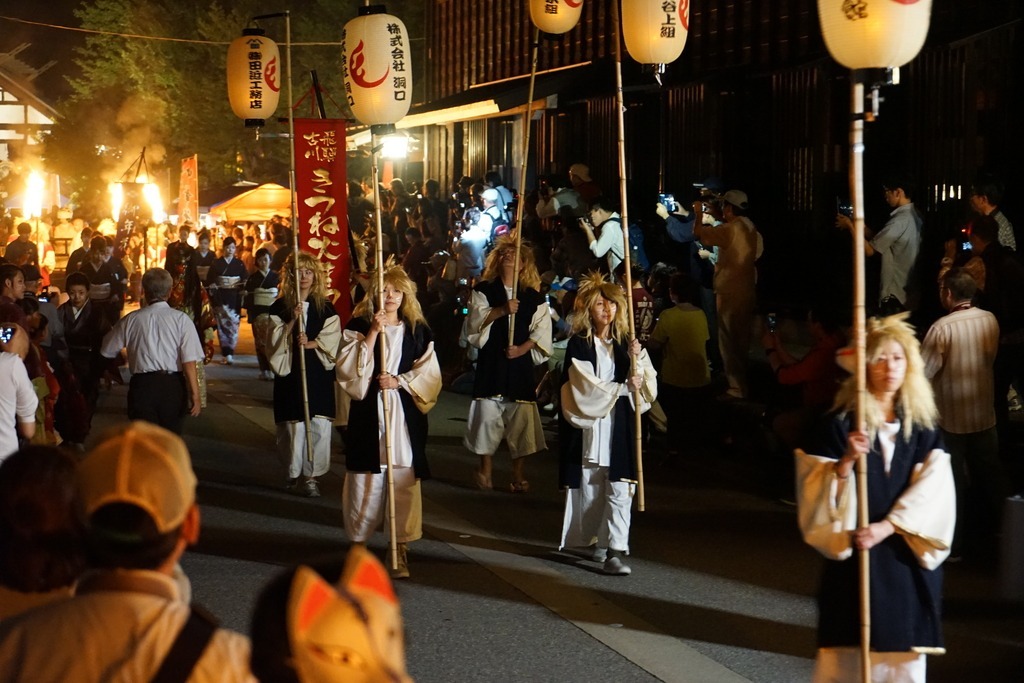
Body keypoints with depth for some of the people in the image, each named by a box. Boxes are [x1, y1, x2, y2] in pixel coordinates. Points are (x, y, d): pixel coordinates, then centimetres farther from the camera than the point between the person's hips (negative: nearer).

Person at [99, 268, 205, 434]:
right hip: (173, 384, 0)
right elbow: (189, 362, -11)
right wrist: (195, 395, -9)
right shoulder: (181, 320, -3)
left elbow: (106, 351, 16)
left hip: (142, 384, 0)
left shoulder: (130, 320, 3)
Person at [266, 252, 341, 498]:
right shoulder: (280, 307, 5)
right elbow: (274, 341, -2)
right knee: (292, 424, 0)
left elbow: (331, 340, 1)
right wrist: (292, 321, -15)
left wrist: (310, 344, -16)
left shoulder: (326, 308, 7)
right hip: (290, 373, 0)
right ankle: (293, 471, 18)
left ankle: (311, 475, 1)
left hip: (319, 375, 1)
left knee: (318, 425, -5)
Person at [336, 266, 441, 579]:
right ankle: (359, 543, 16)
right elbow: (347, 370, -9)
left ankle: (401, 547, 8)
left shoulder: (418, 331, 7)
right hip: (368, 414, -1)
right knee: (365, 482, 1)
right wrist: (373, 334, -14)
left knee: (404, 481, -1)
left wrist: (399, 381, -10)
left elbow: (430, 375, 5)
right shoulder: (358, 326, 2)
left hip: (405, 415, 1)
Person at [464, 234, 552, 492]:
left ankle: (518, 474, 4)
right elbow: (475, 320, -6)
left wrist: (523, 348, -12)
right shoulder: (484, 290, 7)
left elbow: (541, 330, 3)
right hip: (491, 360, -1)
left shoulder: (533, 296, 9)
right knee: (488, 412, -3)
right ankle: (485, 470, 10)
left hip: (520, 361, 1)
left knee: (522, 416, -3)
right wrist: (501, 311, -20)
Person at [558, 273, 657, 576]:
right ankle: (597, 539, 27)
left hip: (619, 428, 2)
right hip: (588, 428, -2)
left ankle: (615, 550, -14)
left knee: (619, 491, -9)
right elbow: (585, 387, -10)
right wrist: (624, 388, -11)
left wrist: (639, 358, -10)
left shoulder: (624, 343, 10)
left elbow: (648, 388, 6)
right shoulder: (578, 344, -1)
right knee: (590, 488, 7)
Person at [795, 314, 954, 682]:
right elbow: (816, 493, -5)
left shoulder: (923, 425, 6)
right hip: (853, 554, -2)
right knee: (847, 652, -5)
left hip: (908, 557, 3)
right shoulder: (842, 424, -2)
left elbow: (933, 491, -3)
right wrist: (845, 462, -24)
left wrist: (887, 526, -15)